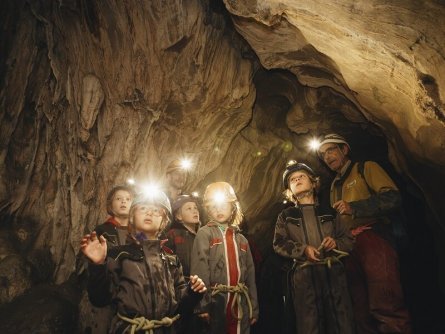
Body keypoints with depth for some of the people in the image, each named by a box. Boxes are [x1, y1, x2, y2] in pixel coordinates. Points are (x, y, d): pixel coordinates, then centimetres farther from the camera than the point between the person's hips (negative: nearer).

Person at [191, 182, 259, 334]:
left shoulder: (241, 239, 15)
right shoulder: (204, 233, 0)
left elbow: (250, 274, 14)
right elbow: (199, 269, -10)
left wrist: (254, 308, 11)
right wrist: (203, 304, -18)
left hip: (241, 303, 4)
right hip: (217, 302, -4)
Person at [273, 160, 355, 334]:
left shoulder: (328, 213, 17)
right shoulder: (286, 215, 14)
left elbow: (349, 239, 16)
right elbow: (279, 244, 4)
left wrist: (336, 243, -7)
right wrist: (303, 250, -12)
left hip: (333, 272, 1)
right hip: (304, 274, -1)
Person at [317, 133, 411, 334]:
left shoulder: (366, 168, 7)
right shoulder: (334, 185, 25)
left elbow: (393, 198, -8)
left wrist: (354, 207, -15)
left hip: (373, 241, -6)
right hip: (348, 249, 6)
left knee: (386, 309, -13)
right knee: (362, 314, 8)